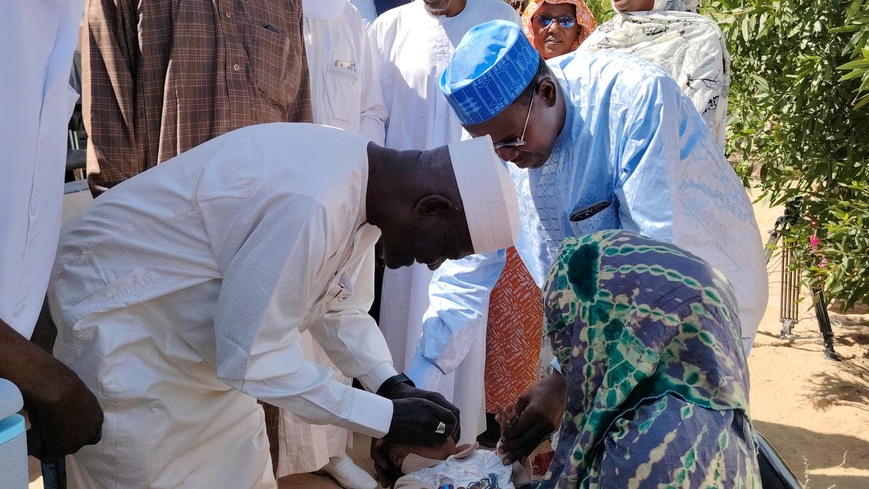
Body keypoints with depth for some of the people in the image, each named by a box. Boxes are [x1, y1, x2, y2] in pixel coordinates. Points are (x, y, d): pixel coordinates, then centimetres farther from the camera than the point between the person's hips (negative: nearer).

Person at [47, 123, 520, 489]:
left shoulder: (363, 184, -6)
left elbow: (339, 306, 8)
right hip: (117, 309, -9)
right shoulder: (312, 202, -36)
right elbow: (249, 355, -29)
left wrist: (394, 385, -5)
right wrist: (383, 416, -22)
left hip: (195, 330, 9)